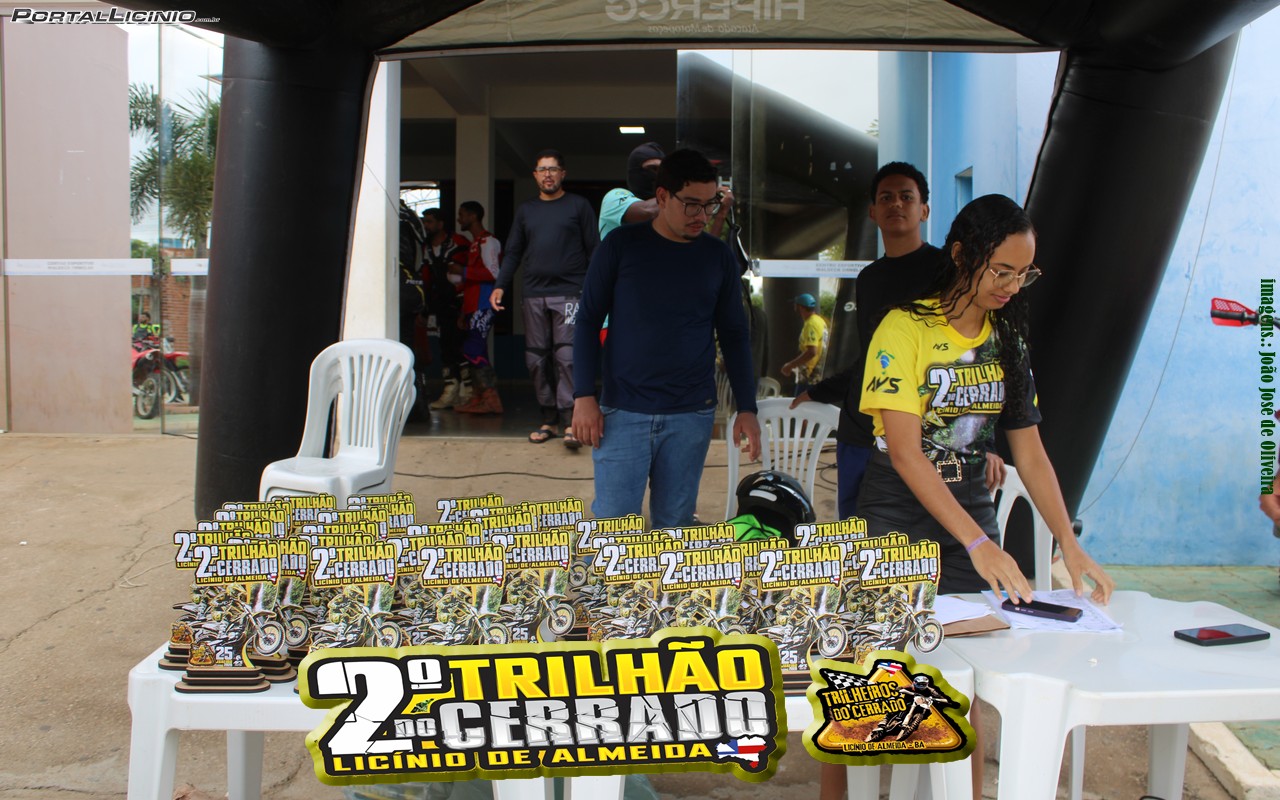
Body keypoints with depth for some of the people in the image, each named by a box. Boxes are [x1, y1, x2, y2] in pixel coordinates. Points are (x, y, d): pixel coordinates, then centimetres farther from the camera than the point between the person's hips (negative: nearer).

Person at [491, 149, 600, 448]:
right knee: (537, 359, 3)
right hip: (533, 295, 4)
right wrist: (500, 285, 4)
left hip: (569, 292, -4)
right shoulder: (526, 210, 18)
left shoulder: (578, 206, 8)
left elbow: (593, 249, 4)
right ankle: (549, 419, 10)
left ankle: (570, 420, -13)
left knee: (567, 356, -13)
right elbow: (513, 252, 18)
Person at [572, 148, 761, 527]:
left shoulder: (718, 256, 6)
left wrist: (746, 408, 5)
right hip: (623, 411, -2)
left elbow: (734, 335, 11)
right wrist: (584, 396, -6)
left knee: (675, 524, 7)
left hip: (692, 415, 2)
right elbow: (588, 321, 1)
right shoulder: (621, 245, -2)